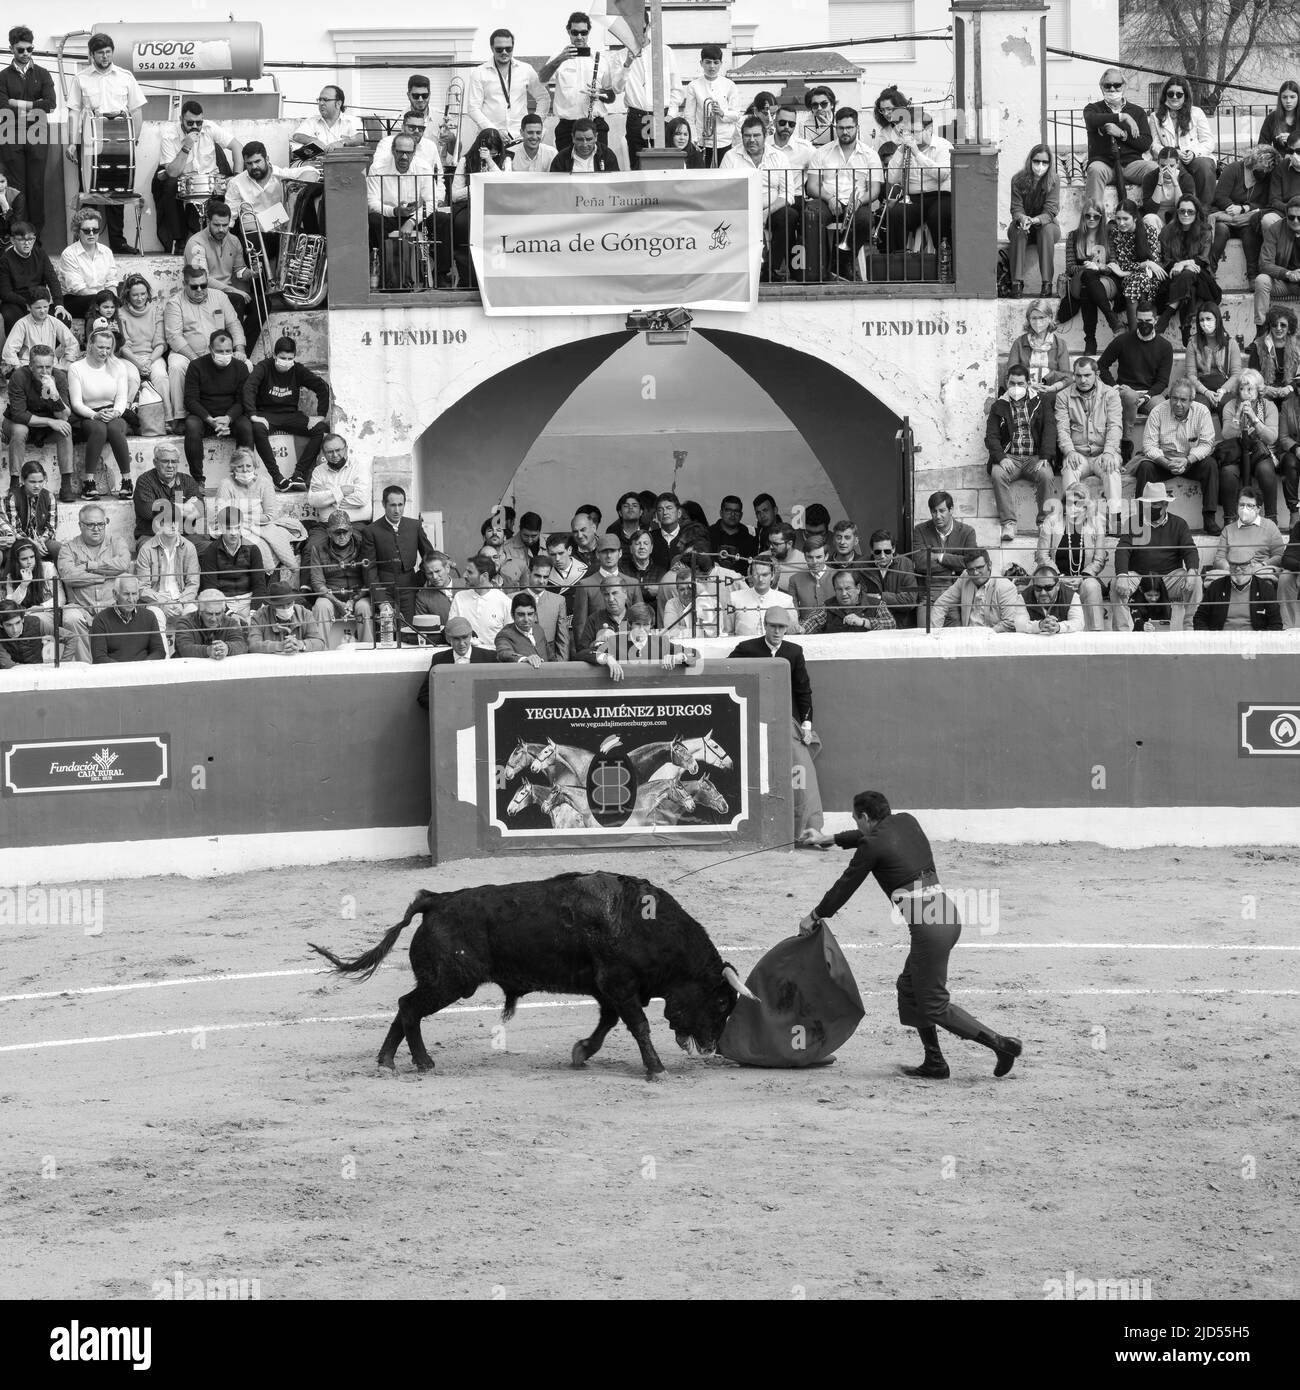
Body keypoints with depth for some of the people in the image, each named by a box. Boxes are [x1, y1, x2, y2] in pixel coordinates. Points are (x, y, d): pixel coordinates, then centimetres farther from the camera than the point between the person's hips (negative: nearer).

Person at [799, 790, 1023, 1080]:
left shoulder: (872, 846, -7)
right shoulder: (905, 821, 14)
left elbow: (846, 885, 4)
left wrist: (815, 916, 19)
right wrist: (834, 839, 50)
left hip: (929, 925, -9)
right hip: (947, 915, 9)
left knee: (934, 1006, 0)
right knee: (910, 988, 20)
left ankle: (1001, 1044, -6)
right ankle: (934, 1064, 21)